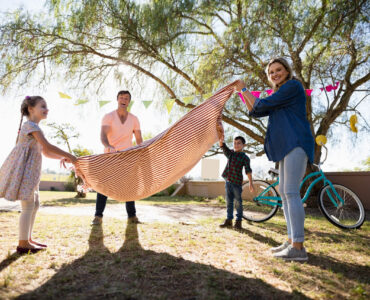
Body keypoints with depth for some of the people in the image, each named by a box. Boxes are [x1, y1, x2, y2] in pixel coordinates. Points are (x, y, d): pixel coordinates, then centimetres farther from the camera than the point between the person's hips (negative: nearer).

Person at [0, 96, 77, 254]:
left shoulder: (34, 127, 20)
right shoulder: (31, 125, -10)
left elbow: (45, 152, 18)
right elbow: (48, 146, -20)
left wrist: (62, 157, 2)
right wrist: (69, 156, -16)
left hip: (30, 171, 10)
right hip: (23, 169, -10)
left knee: (35, 204, 13)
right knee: (28, 205, -6)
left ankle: (27, 239, 22)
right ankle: (23, 244, 2)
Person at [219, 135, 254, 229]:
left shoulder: (245, 157, -4)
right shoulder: (230, 153, 9)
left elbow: (248, 170, -10)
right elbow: (223, 146, -4)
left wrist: (251, 183, -16)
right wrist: (221, 140, -25)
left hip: (237, 182, -5)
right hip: (228, 181, 5)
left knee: (238, 202, 1)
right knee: (229, 201, 11)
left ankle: (238, 221, 11)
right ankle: (229, 220, 20)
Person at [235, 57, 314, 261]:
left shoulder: (293, 86, -3)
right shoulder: (280, 95, 26)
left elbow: (262, 105, -9)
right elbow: (255, 112, 20)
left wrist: (244, 89, 5)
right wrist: (242, 91, 13)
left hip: (296, 143, -10)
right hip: (286, 145, 10)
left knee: (291, 192, -14)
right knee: (284, 193, 8)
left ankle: (298, 248, -10)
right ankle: (291, 241, 14)